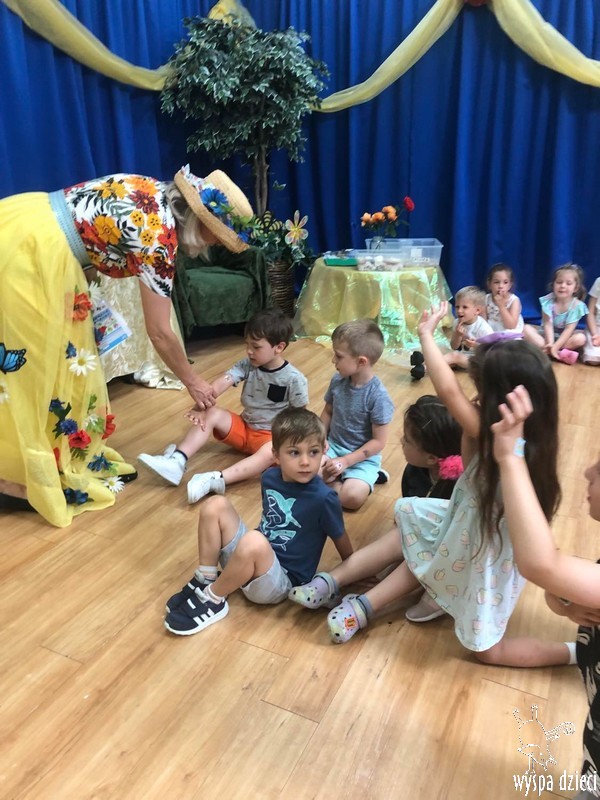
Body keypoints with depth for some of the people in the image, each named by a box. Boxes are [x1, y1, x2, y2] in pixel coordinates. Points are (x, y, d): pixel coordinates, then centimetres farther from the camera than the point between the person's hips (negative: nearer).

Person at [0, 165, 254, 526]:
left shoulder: (157, 195, 8)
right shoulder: (159, 236, -17)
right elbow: (160, 332, -11)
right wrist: (192, 381, 3)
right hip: (32, 249, -10)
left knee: (63, 359, 15)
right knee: (36, 366, 0)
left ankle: (75, 460, 27)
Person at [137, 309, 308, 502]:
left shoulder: (294, 379, -17)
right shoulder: (247, 365, -8)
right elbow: (220, 384, -23)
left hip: (272, 436, -4)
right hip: (244, 427, 5)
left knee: (270, 452, -38)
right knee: (212, 414, -17)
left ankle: (217, 480, -53)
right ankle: (176, 461, -30)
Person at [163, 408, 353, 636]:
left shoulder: (323, 498, -21)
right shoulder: (270, 478, -2)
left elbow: (343, 544, -9)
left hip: (281, 581, -6)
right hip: (251, 560, 6)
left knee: (253, 541, -37)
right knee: (215, 505, -6)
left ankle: (212, 600, -13)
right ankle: (205, 580, -4)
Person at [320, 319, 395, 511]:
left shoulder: (377, 395, -22)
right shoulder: (338, 381, -6)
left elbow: (379, 442, -18)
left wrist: (345, 462, -20)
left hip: (363, 457, -5)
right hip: (333, 446, 5)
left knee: (352, 497, -28)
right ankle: (336, 479, 1)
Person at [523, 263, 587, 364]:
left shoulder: (577, 305, -14)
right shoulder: (548, 300, -12)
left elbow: (569, 329, -20)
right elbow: (548, 324, -17)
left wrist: (555, 346, -32)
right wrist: (550, 344, -33)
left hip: (564, 337, -1)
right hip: (547, 335, 2)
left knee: (580, 338, -31)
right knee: (526, 329, -25)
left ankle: (545, 350, -27)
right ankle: (560, 354, -31)